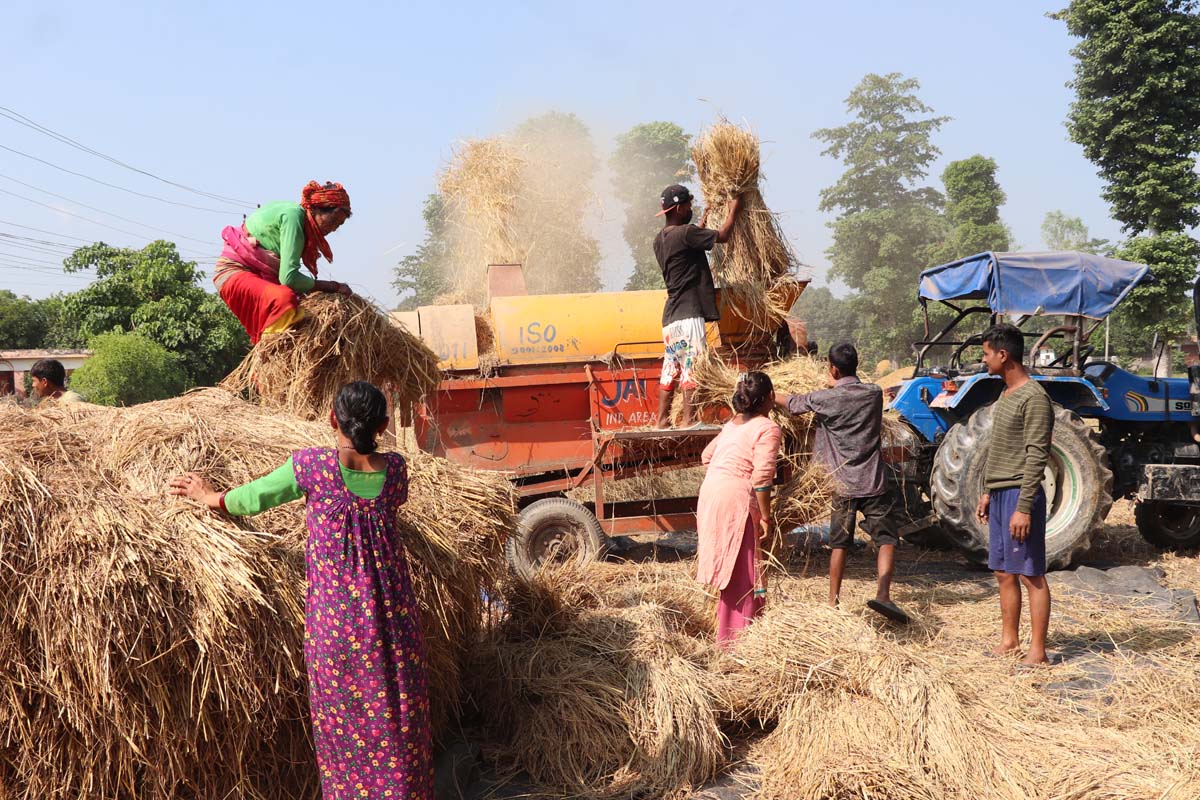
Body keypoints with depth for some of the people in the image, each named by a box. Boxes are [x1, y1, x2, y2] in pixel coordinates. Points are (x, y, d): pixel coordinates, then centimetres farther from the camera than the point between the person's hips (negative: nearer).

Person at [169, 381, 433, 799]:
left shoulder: (310, 465, -13)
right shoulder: (394, 467, -5)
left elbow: (252, 498, 3)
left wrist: (208, 497, 22)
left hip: (335, 612, -2)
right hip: (390, 609, 2)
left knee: (343, 716, 13)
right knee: (398, 711, 15)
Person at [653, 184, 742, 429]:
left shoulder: (660, 239, 14)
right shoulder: (685, 233, -13)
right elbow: (722, 236, -9)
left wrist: (701, 224, 33)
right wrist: (733, 209, 5)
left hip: (670, 316, 9)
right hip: (688, 315, -9)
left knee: (670, 371, 11)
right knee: (692, 371, -7)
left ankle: (662, 421, 13)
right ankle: (688, 422, -7)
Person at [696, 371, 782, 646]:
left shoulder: (732, 424, 16)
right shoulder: (768, 429, -8)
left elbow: (706, 456, 25)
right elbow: (762, 477, -16)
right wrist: (765, 517, -10)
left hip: (709, 493, 8)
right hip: (735, 500, -8)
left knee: (729, 567, 19)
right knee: (743, 571, 1)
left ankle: (727, 633, 30)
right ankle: (737, 638, 6)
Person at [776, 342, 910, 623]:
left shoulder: (824, 398, -7)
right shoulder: (874, 394, -1)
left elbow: (790, 402, 7)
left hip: (841, 483, 0)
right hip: (872, 483, 0)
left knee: (839, 543, 12)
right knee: (886, 538, 3)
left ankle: (833, 601, 17)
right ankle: (882, 594, -15)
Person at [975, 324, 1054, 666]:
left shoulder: (1034, 398, -14)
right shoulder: (1006, 394, 16)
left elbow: (1037, 457, -18)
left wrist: (1024, 507, -21)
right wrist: (988, 493, 20)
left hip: (1019, 495, -9)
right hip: (1000, 494, 10)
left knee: (1031, 574, -4)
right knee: (1003, 573, 13)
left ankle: (1037, 651, 1)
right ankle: (1009, 641, 22)